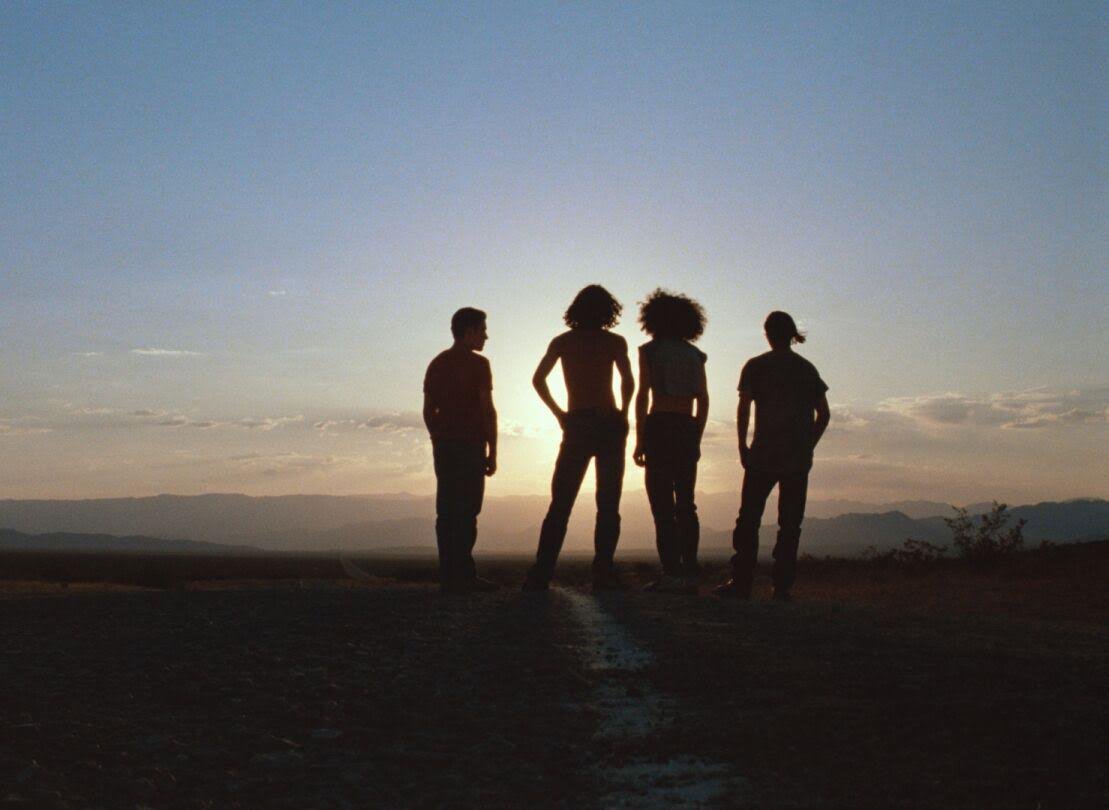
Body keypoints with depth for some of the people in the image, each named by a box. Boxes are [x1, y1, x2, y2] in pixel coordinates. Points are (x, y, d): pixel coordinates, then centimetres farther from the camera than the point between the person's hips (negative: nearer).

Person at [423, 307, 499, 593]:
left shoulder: (437, 364, 14)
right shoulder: (477, 364, -6)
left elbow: (428, 410, 14)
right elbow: (487, 410, -11)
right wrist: (493, 452, -7)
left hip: (443, 445, 7)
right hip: (471, 445, -7)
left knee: (446, 511, 7)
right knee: (467, 511, -6)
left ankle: (448, 576, 8)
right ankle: (463, 574, -8)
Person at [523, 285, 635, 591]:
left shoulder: (562, 342, 9)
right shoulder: (614, 342, 1)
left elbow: (538, 379, 1)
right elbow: (628, 382, -14)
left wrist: (559, 413, 6)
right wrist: (623, 413, 0)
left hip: (576, 426, 2)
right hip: (609, 425, -2)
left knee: (560, 503, 5)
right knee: (608, 504, 3)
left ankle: (541, 573, -3)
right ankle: (603, 573, -2)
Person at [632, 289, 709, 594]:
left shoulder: (650, 350, 2)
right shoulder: (694, 355, 13)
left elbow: (642, 396, -5)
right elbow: (703, 401, 10)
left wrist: (639, 440, -3)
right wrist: (696, 439, 15)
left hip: (659, 428, -4)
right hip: (688, 430, 4)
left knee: (662, 504, -4)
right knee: (685, 503, 9)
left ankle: (672, 574, -9)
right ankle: (689, 574, 6)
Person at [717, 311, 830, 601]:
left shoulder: (756, 366, 1)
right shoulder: (807, 369, 11)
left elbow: (744, 408, -7)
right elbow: (823, 414, 8)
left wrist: (742, 446, 0)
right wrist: (808, 445, 13)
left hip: (764, 454, -3)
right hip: (798, 457, 3)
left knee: (749, 519, 4)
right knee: (790, 523, 5)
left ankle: (741, 582, 2)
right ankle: (782, 585, 2)